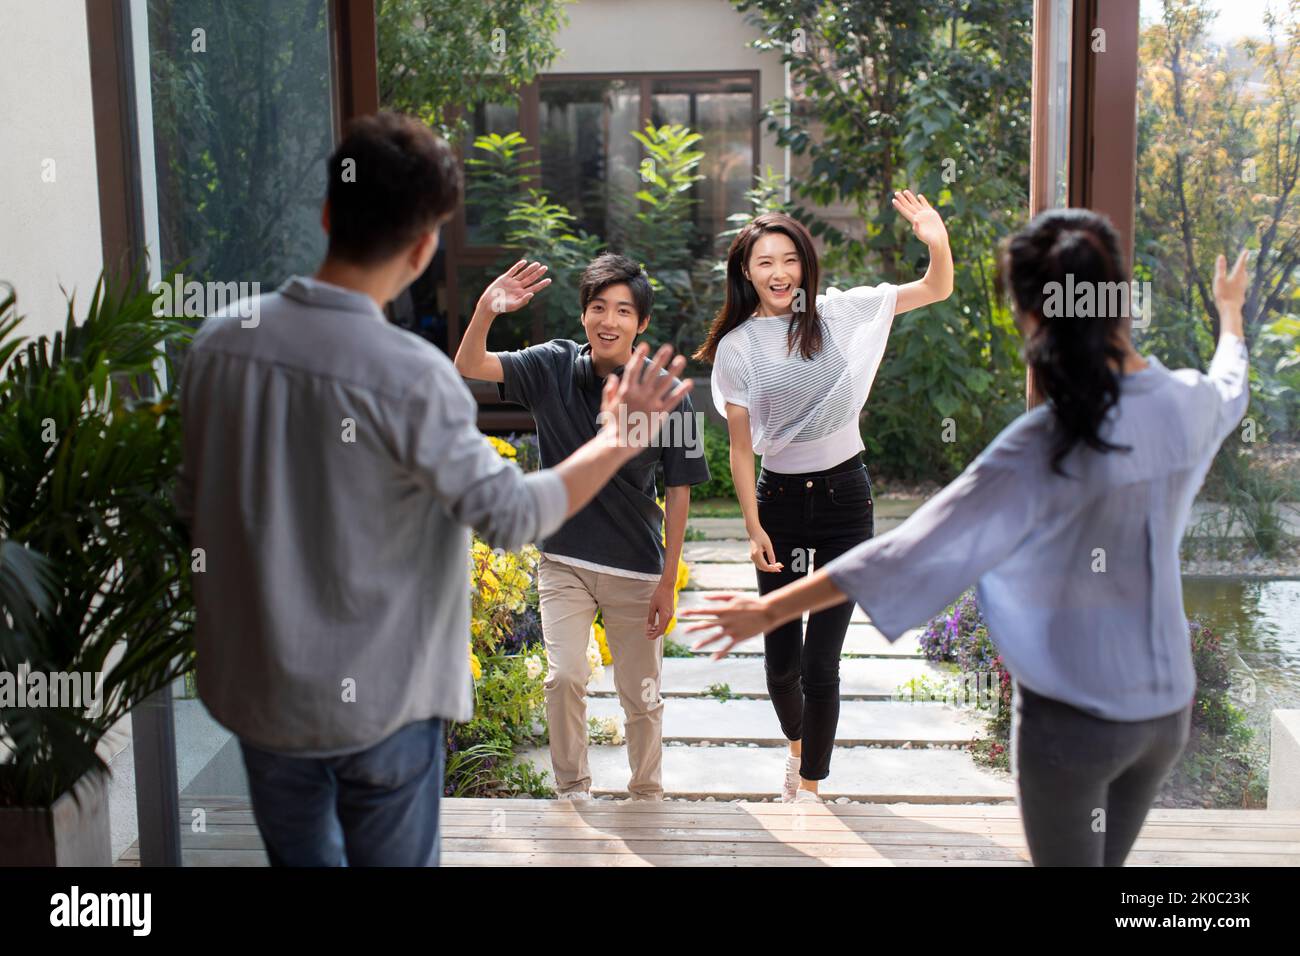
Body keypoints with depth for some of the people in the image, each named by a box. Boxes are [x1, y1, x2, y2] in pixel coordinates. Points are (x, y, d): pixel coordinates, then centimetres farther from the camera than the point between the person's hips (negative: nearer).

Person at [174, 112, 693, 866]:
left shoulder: (219, 344, -7)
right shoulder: (411, 377, -24)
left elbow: (193, 504, 5)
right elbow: (512, 514, -21)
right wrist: (618, 440, -8)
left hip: (255, 689, 5)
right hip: (378, 703, -5)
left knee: (299, 857, 23)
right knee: (393, 858, 15)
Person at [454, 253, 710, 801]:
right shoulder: (553, 368, -5)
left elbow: (678, 492, -5)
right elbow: (468, 367, -14)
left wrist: (668, 581, -4)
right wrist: (486, 311, -34)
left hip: (636, 568, 0)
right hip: (564, 560, 1)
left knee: (641, 695, 9)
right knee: (564, 677, -11)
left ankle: (647, 797, 32)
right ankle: (573, 791, 13)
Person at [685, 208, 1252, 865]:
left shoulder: (1045, 448, -25)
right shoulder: (1191, 402, -7)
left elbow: (911, 552, -26)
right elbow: (1230, 389, 21)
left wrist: (770, 609, -20)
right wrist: (1230, 318, 43)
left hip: (1072, 717, -5)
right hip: (1167, 706, 6)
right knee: (1108, 858, 22)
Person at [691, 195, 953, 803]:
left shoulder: (838, 313, -2)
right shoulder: (735, 347, -3)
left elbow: (937, 291, -2)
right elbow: (740, 448, -2)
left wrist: (938, 242, -22)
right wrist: (753, 529, -6)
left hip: (845, 498, -1)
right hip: (779, 501, 1)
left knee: (821, 662, -1)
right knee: (780, 658, 9)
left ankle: (809, 784, 17)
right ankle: (795, 745, 42)